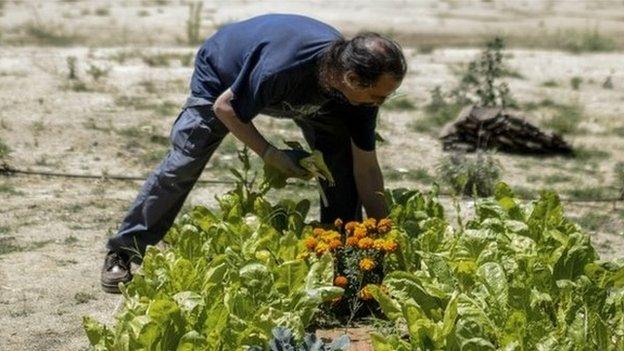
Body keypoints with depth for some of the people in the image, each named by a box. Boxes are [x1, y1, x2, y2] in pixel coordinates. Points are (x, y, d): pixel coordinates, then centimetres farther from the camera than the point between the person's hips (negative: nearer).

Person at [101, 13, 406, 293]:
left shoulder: (361, 89, -30)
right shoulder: (279, 67, -47)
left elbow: (366, 168, -20)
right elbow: (225, 107, -28)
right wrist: (269, 154, -28)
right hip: (223, 76, -4)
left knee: (343, 160, -12)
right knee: (181, 165, -7)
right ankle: (123, 253, 8)